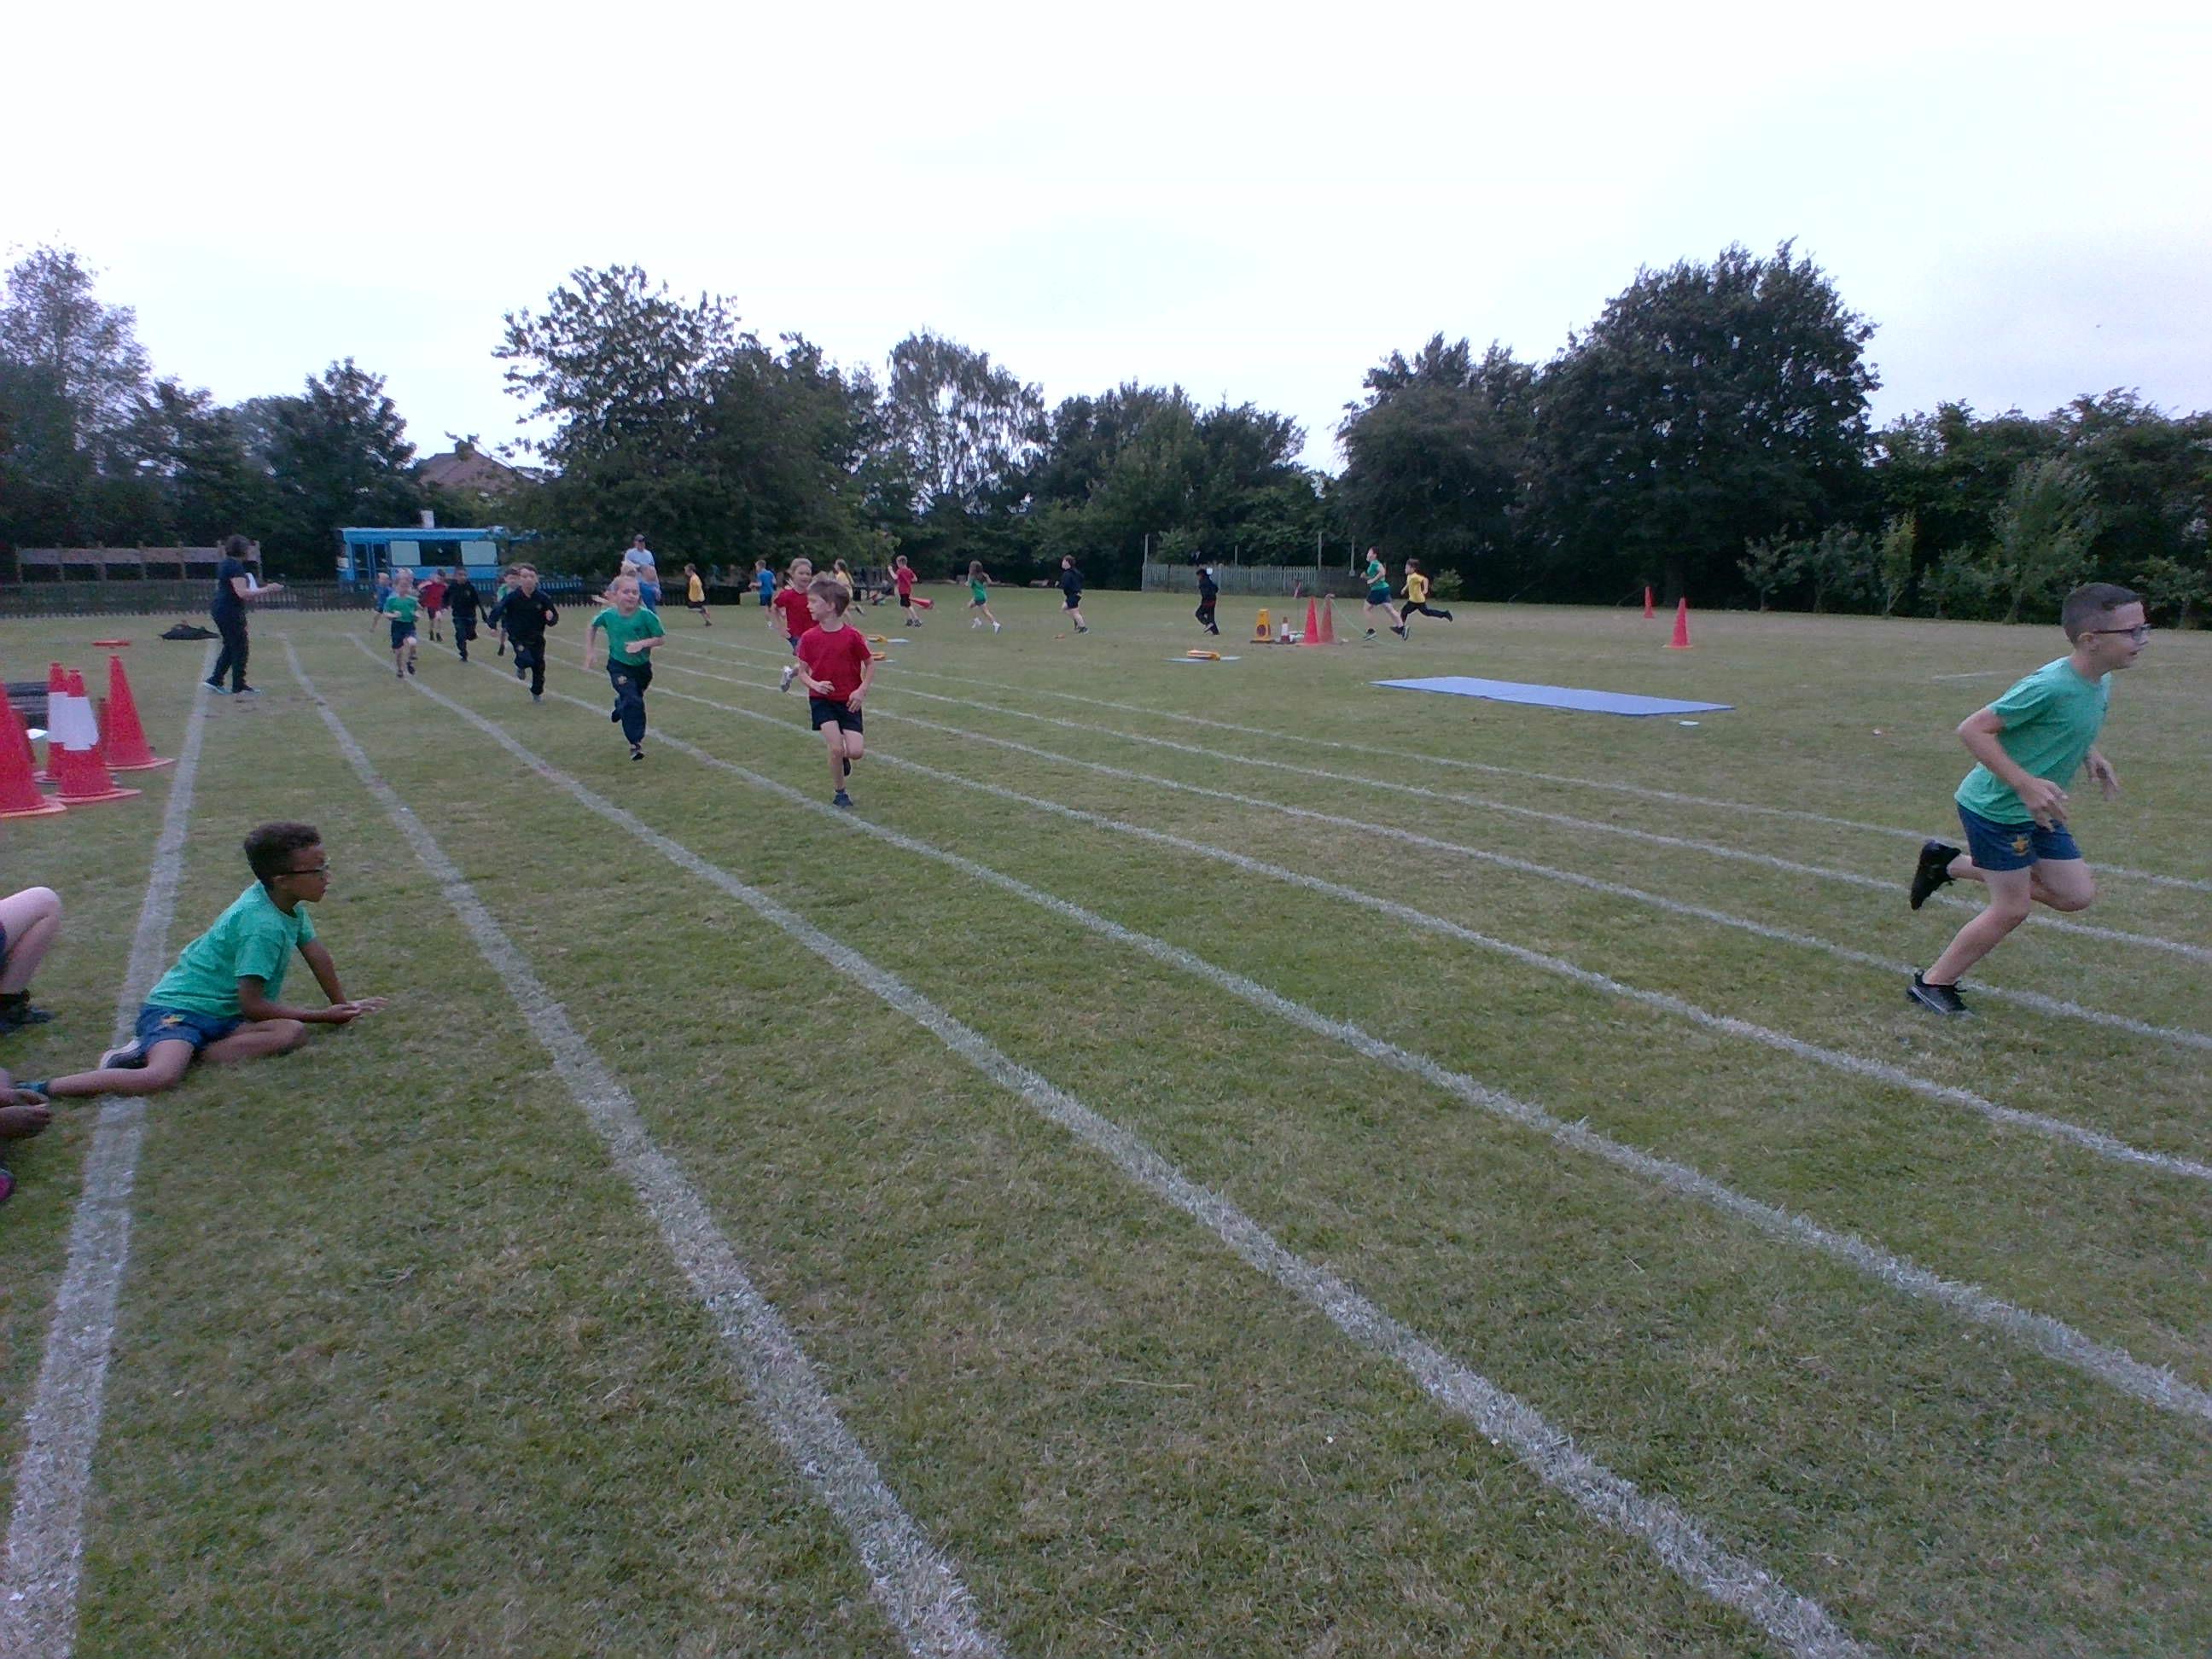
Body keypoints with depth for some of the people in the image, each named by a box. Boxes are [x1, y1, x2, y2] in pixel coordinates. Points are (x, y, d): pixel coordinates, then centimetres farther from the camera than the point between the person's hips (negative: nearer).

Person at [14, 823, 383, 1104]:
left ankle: (172, 1051, -16)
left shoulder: (290, 903, 4)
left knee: (292, 1033, -20)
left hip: (221, 1012, 9)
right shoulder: (262, 925, -22)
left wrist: (342, 1005, 23)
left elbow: (316, 953, 19)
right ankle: (35, 1091, -18)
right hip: (178, 1006, -9)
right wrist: (321, 1016, -11)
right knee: (162, 1077, -36)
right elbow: (251, 1005, -19)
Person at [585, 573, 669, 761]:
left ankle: (620, 706, 57)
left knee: (635, 699, 21)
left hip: (642, 666, 1)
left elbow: (661, 638, -12)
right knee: (633, 702, -15)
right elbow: (592, 627, 8)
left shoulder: (646, 615, -20)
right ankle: (636, 743, -5)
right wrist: (590, 652, 4)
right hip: (619, 666, -1)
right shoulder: (608, 615, -14)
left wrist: (642, 643, -28)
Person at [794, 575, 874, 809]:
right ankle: (838, 792, 9)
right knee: (836, 748, -13)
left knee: (855, 752, -9)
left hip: (849, 701, 0)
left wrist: (862, 690, -12)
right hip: (822, 700, 1)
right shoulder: (809, 638, -5)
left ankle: (842, 758, 29)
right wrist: (815, 684, -18)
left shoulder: (853, 636, -11)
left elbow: (870, 665, 0)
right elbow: (802, 671, 3)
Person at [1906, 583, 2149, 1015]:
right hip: (1996, 808, -9)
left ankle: (1950, 865, 19)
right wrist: (2026, 784, -28)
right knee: (2011, 910, -1)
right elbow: (1973, 729, -25)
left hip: (2036, 810, 9)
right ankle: (1932, 984, 15)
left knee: (2077, 895, 11)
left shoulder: (2100, 682, 2)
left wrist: (2090, 755, 6)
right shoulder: (2049, 686, -26)